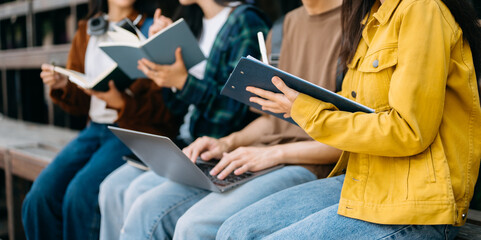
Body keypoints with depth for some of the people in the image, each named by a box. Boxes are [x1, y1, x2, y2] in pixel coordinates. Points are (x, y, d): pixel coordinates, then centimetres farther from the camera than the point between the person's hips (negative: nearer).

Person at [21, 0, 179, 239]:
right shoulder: (85, 33, 14)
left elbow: (164, 108, -8)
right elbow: (81, 104, 17)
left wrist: (121, 103, -23)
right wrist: (62, 86, -4)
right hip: (95, 129, 6)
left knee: (80, 193, -26)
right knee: (39, 196, -14)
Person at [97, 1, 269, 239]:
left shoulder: (245, 21, -10)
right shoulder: (197, 24, 15)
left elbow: (237, 110, -16)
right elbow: (178, 105, 15)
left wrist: (184, 82, -22)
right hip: (186, 142, 8)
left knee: (140, 192, -21)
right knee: (113, 187, -6)